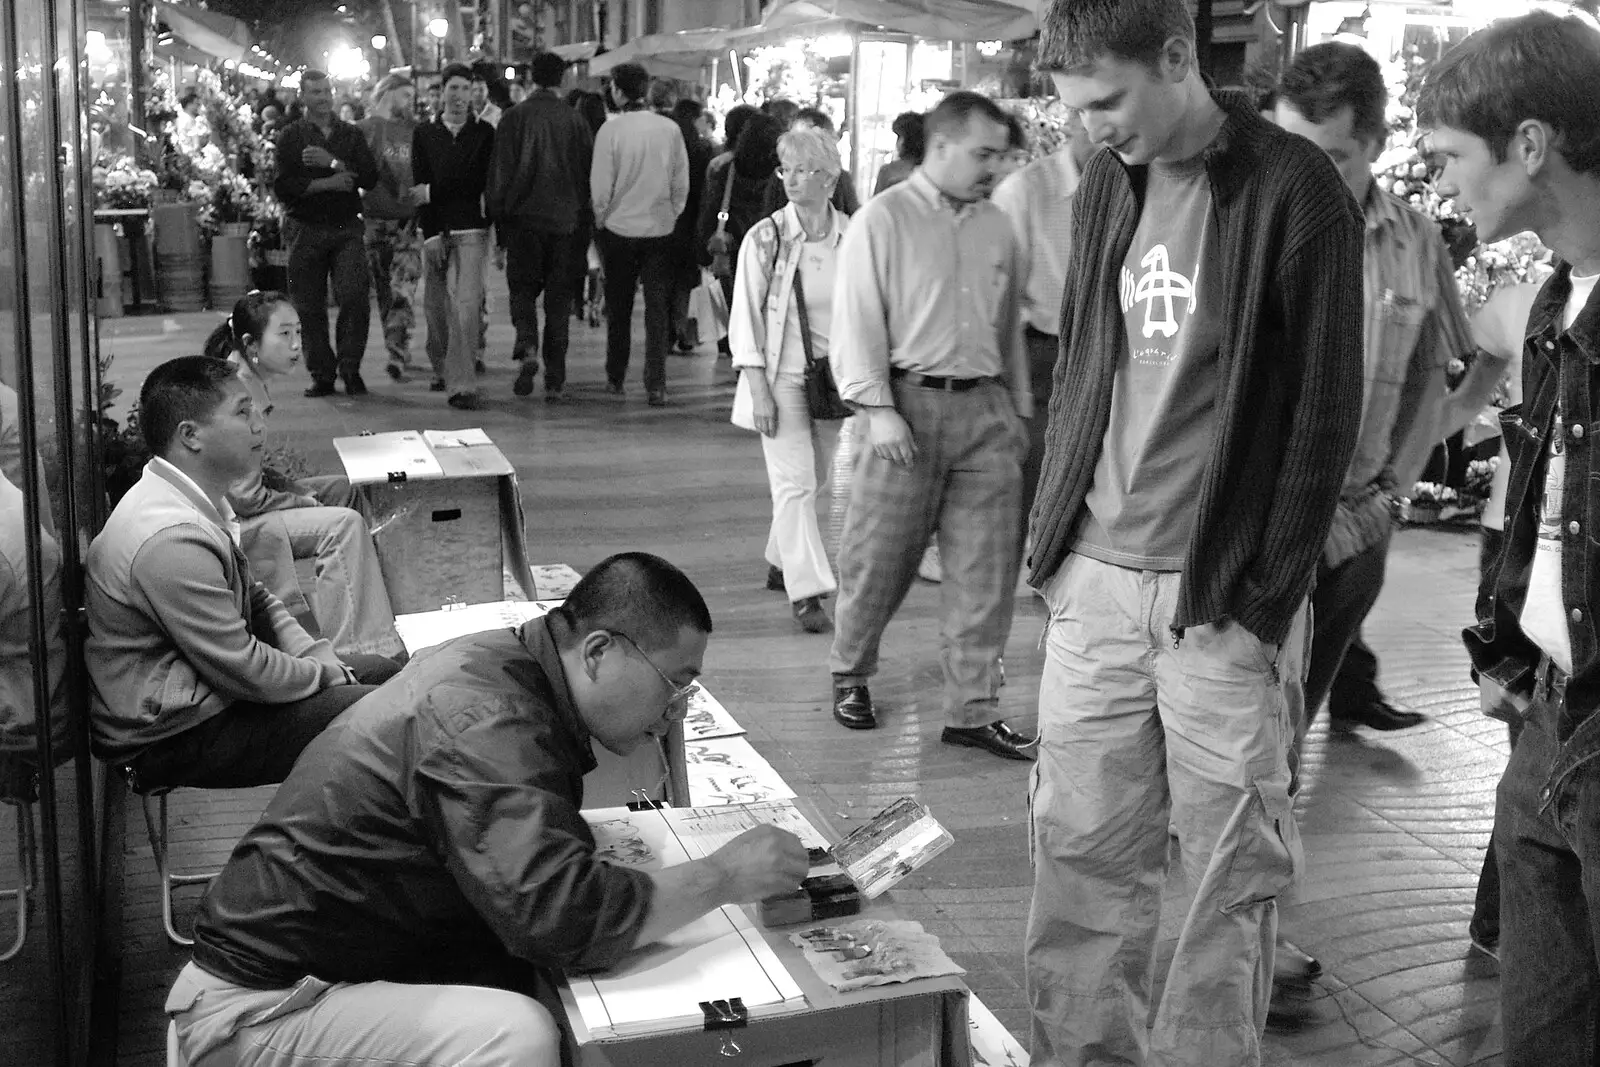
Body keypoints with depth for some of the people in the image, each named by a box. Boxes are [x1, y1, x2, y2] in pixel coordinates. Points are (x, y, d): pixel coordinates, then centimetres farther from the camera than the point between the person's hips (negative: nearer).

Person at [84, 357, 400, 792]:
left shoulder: (204, 503, 5)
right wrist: (324, 674, -8)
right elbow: (247, 673, -25)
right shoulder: (173, 539, -29)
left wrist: (321, 657, 1)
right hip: (173, 736, -11)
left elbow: (254, 598, 15)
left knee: (383, 671, 12)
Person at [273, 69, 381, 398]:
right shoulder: (291, 136, 5)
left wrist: (332, 163, -11)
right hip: (306, 229, -1)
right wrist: (328, 184, -12)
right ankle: (322, 375, 10)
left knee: (354, 297, -13)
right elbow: (282, 186, -6)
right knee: (310, 307, 1)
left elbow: (370, 177, 0)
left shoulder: (351, 134, 12)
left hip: (347, 228, 1)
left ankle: (350, 369, -2)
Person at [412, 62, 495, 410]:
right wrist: (432, 234, -7)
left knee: (466, 306, -13)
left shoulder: (484, 132, 5)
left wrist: (434, 192, -7)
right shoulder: (424, 133, 9)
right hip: (434, 231, 2)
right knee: (436, 307, 9)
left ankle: (462, 385, -14)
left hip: (470, 230, -2)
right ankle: (442, 371, 28)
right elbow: (420, 185, 3)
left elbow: (481, 182, -3)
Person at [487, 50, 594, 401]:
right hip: (566, 221, 1)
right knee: (559, 296, 7)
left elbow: (500, 174, -3)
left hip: (523, 218, -1)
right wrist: (585, 225, 11)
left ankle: (527, 347, -16)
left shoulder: (515, 117, -3)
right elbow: (589, 174, 5)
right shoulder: (575, 121, 1)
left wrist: (499, 222, 3)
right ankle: (555, 378, 7)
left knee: (522, 288, 10)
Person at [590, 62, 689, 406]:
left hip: (619, 227, -1)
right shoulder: (670, 129, -5)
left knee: (619, 306, 13)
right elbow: (682, 183, 0)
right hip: (660, 229, 1)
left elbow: (600, 186, -9)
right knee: (658, 307, 4)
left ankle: (615, 378, 23)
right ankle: (656, 385, -1)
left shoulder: (610, 130, -11)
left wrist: (600, 222, 5)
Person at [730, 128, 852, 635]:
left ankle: (780, 561, 36)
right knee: (794, 484, -9)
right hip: (782, 379, -4)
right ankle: (806, 593, -8)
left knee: (812, 479, 14)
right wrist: (757, 389, -11)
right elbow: (745, 317, -5)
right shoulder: (765, 238, -6)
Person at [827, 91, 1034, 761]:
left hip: (985, 409, 4)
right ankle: (850, 676, 27)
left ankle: (972, 710, 9)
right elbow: (856, 323, -7)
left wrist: (1019, 409, 19)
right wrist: (879, 409, -14)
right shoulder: (883, 219, -4)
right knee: (879, 555, 4)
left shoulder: (998, 229, 12)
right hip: (909, 403, -4)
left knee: (986, 567, 2)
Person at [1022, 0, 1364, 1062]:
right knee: (1082, 853, 9)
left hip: (1223, 593, -5)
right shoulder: (1106, 184, 9)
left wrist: (1271, 592, -10)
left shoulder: (1296, 189, -8)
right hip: (1096, 576, 5)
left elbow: (1325, 409, -8)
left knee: (1232, 865, 3)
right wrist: (1052, 537, 9)